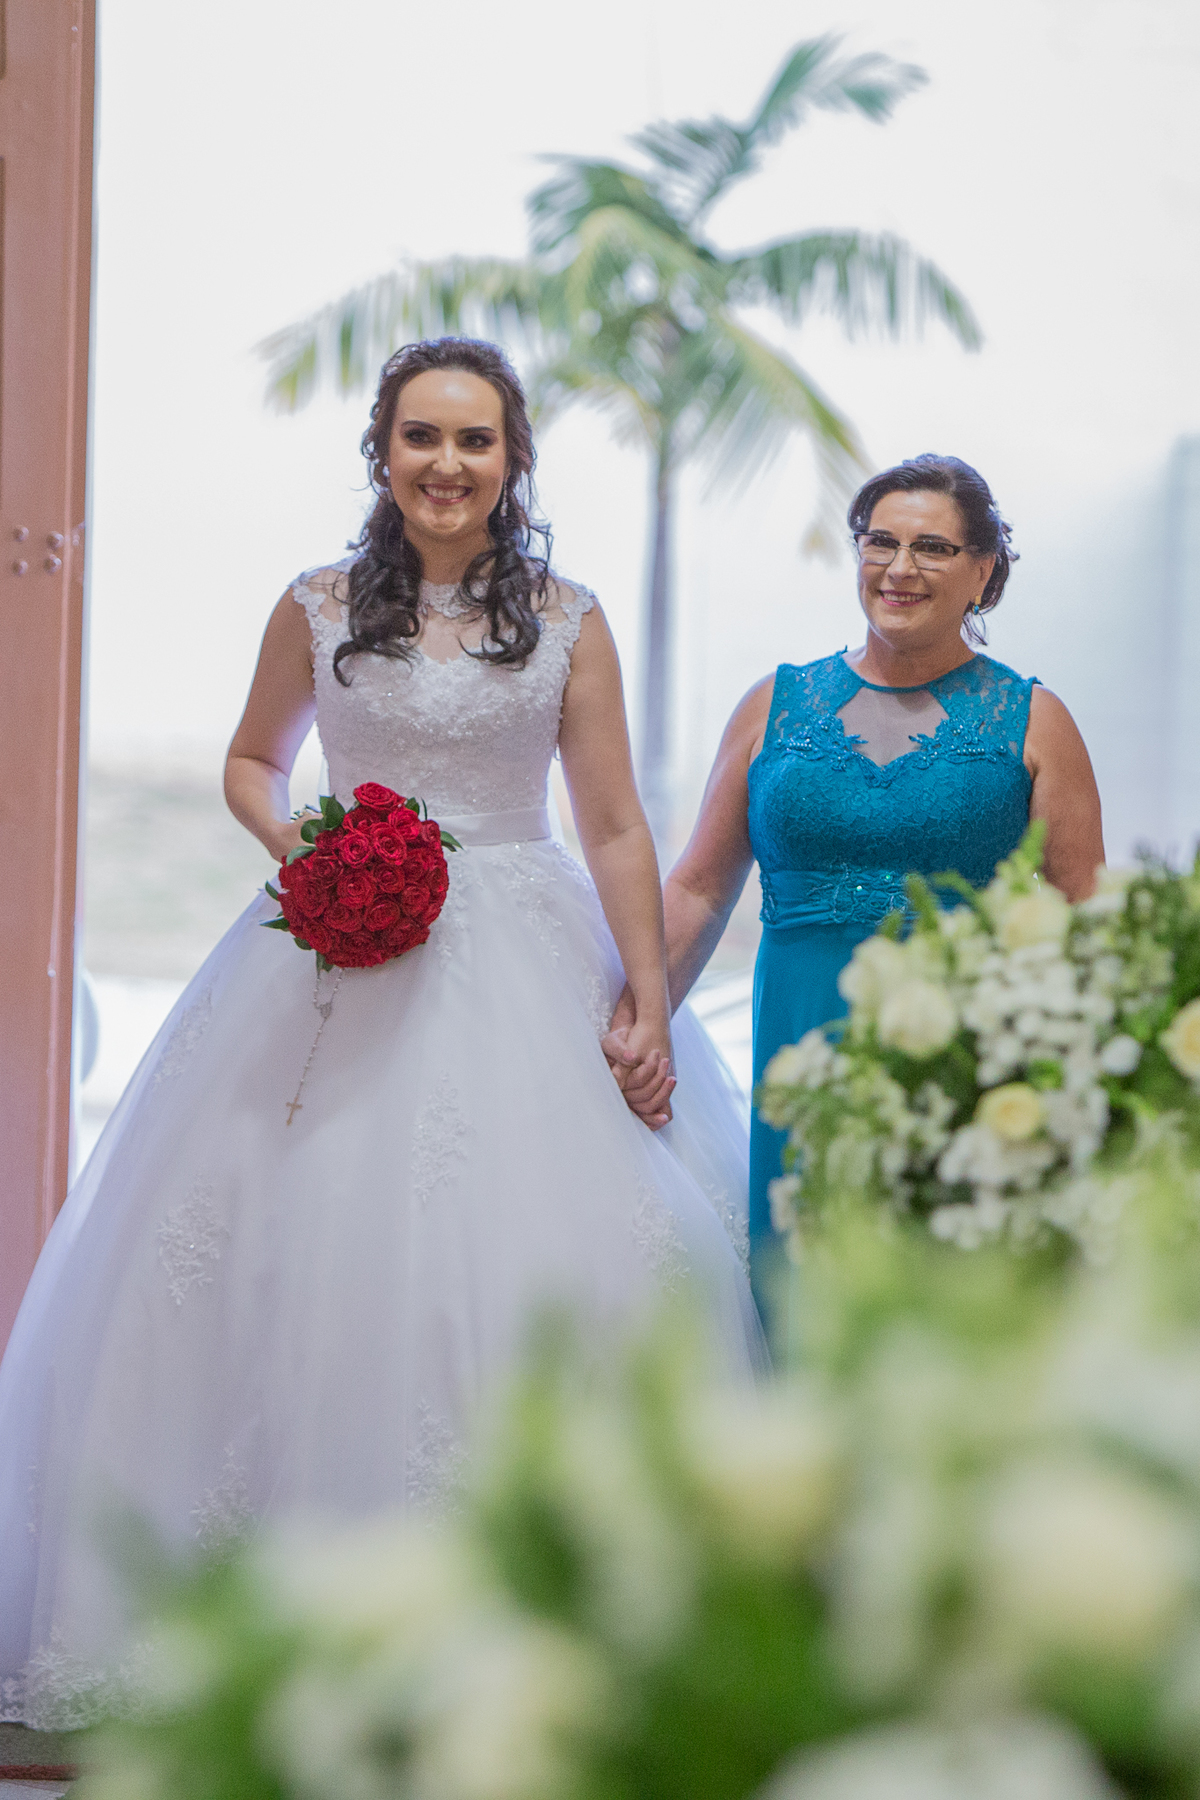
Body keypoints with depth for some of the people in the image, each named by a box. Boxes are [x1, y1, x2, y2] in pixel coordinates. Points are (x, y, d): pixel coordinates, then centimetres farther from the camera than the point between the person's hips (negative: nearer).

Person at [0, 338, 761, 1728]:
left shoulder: (567, 623, 4)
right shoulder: (317, 610, 4)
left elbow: (616, 829, 4)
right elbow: (252, 762, 18)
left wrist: (650, 1002, -1)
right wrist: (296, 846, -3)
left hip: (527, 965, 0)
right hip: (344, 962, 0)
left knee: (552, 1251, -6)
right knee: (313, 1261, -3)